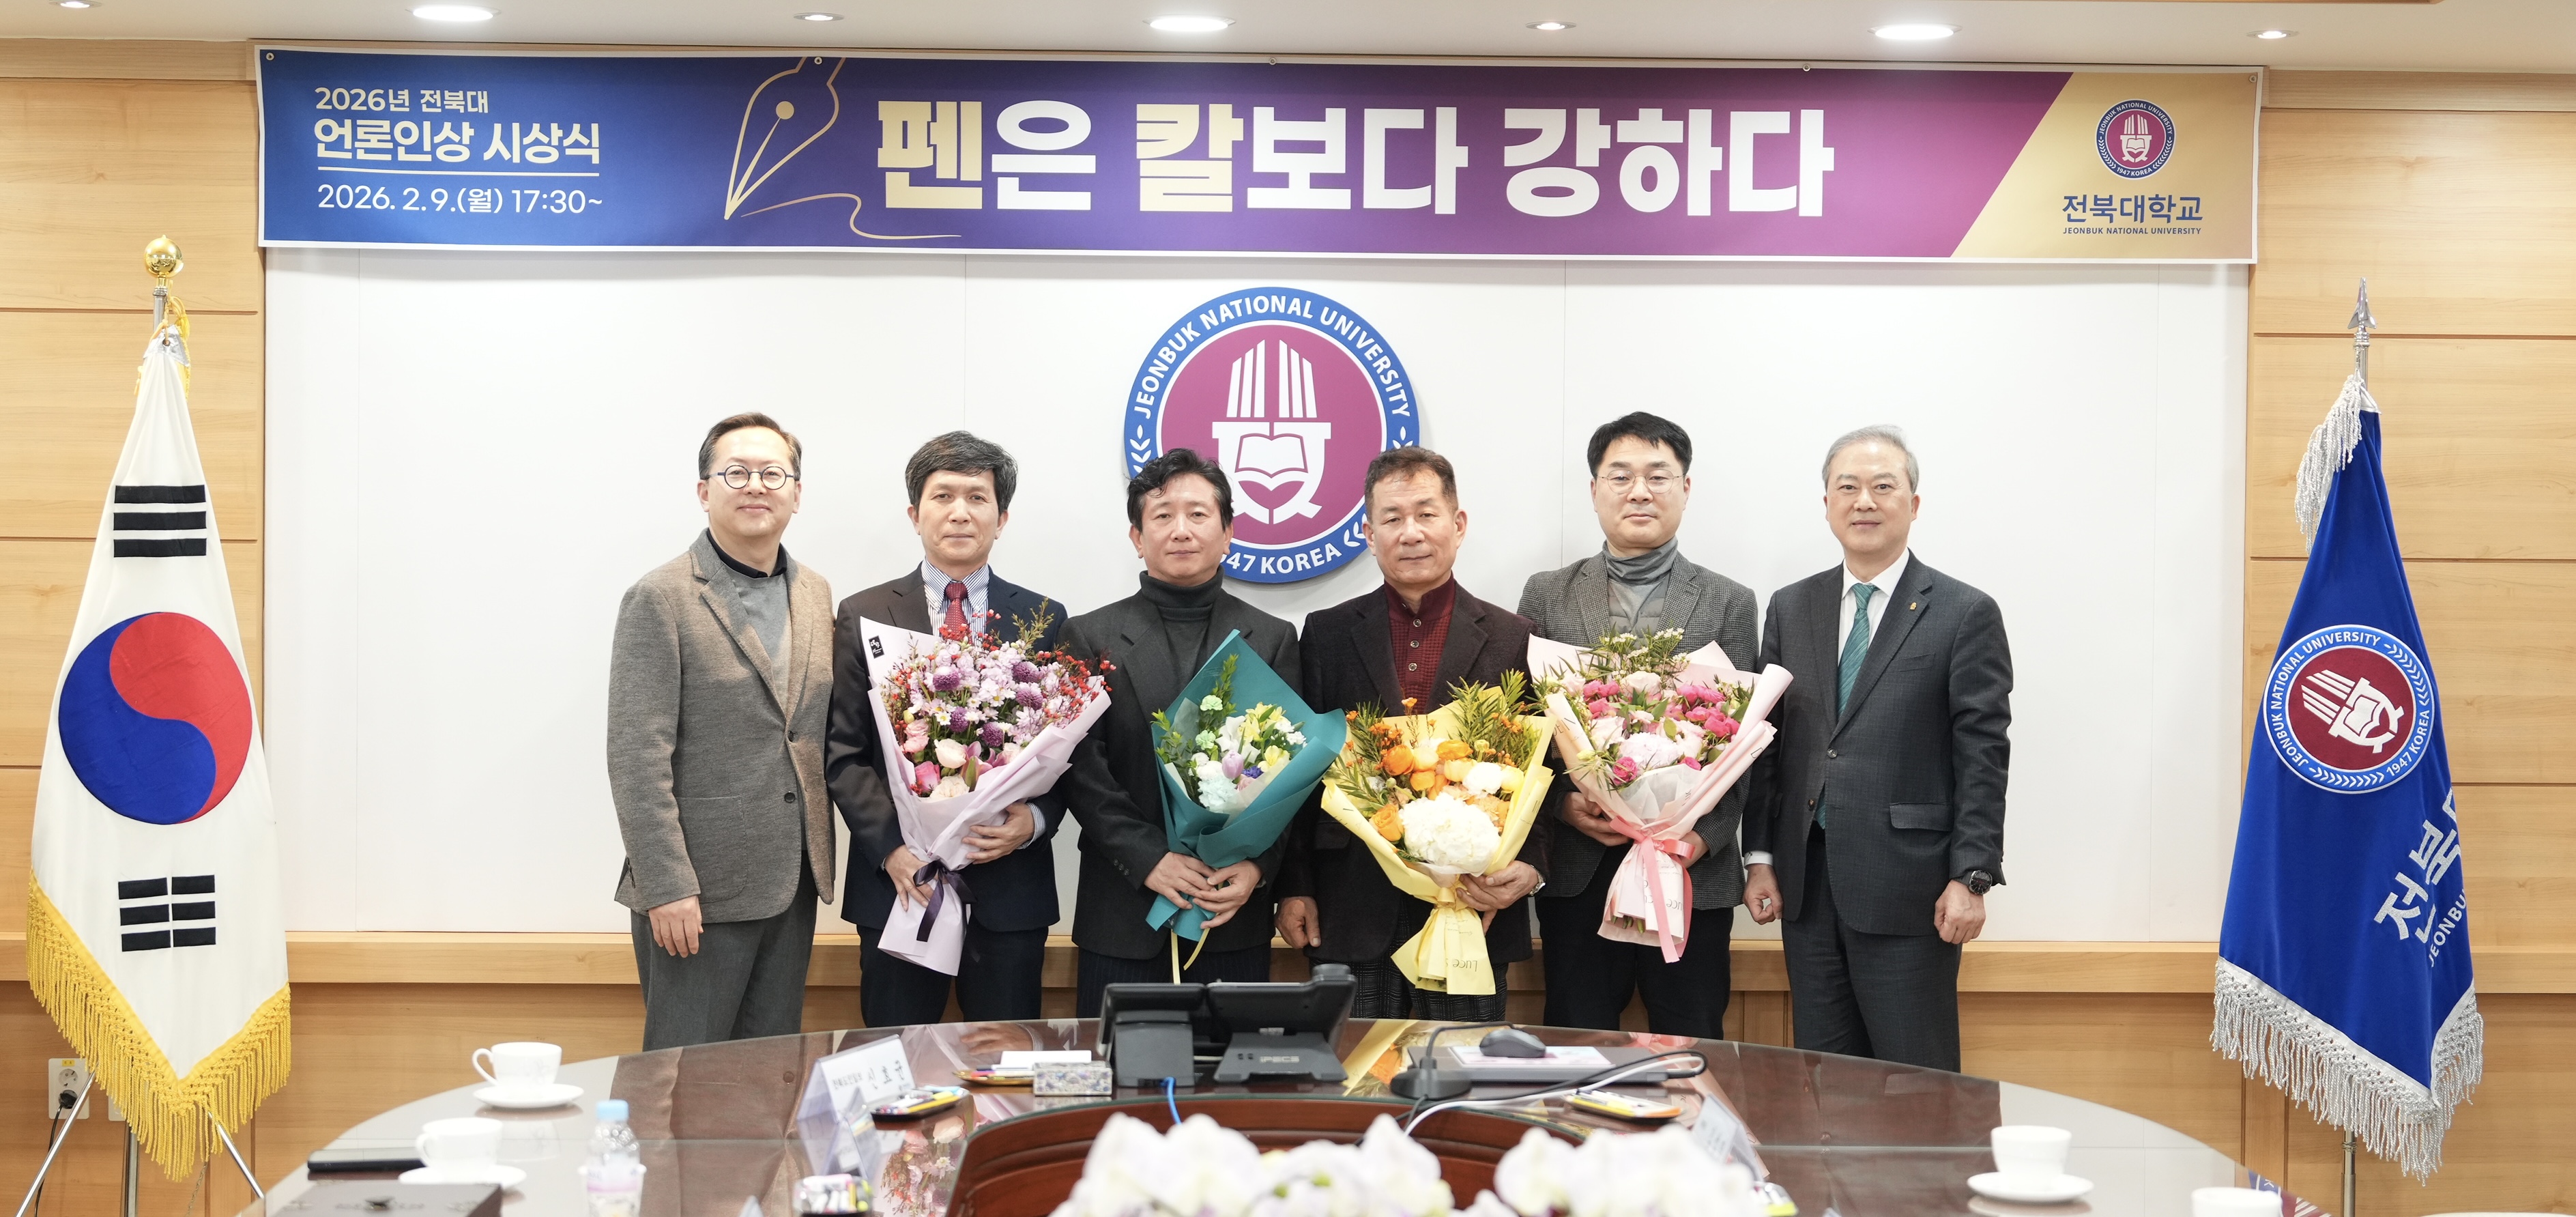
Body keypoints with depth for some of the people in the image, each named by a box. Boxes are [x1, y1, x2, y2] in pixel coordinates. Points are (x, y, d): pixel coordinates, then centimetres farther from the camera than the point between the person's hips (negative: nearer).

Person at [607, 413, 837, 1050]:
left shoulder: (816, 594, 11)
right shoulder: (661, 600, -9)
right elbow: (636, 756, -14)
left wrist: (818, 865, 10)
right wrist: (667, 887, -18)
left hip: (793, 885, 6)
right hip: (697, 890, -6)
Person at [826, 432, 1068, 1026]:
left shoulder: (1043, 621, 8)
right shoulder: (864, 616, 5)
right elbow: (842, 752, 2)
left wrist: (1034, 819, -13)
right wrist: (890, 844, -12)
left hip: (1010, 889, 1)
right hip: (898, 882, -1)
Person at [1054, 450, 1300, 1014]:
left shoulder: (1273, 639, 9)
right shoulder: (1091, 637, 6)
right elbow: (1081, 770, -2)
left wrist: (1258, 866, -11)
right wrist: (1150, 859, -14)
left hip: (1236, 912, 1)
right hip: (1123, 915, -1)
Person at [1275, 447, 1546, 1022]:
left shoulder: (1511, 639, 5)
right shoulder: (1328, 634, 8)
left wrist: (1527, 868, -11)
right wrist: (1294, 887, 3)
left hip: (1472, 906, 0)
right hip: (1353, 913, 1)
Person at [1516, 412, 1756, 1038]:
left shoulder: (1729, 604, 7)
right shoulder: (1546, 595, 9)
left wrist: (1706, 836, -11)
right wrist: (1563, 804, -9)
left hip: (1691, 871, -1)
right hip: (1577, 869, 1)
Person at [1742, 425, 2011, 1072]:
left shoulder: (1965, 614, -1)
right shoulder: (1790, 608, 13)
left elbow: (1982, 757, -5)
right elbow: (1769, 740, 13)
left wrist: (1970, 877, -11)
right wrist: (1760, 856, 6)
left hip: (1907, 892, -4)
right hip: (1807, 885, 4)